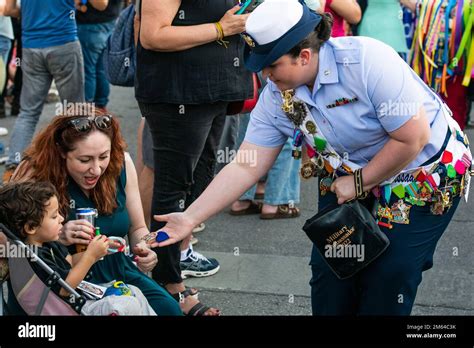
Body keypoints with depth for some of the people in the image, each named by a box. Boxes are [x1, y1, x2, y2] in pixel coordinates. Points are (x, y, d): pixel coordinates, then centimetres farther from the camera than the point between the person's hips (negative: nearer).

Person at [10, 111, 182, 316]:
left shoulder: (121, 163, -4)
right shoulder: (36, 170, -16)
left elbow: (137, 228, 8)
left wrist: (144, 249, -15)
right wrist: (57, 237, -31)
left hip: (117, 273, 4)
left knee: (168, 309, -19)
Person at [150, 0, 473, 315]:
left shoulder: (367, 61, -31)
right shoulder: (277, 96, -13)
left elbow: (413, 138, -27)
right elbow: (245, 167, -10)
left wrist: (359, 183, -17)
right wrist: (190, 217, -16)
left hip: (425, 174, -5)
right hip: (349, 176, 5)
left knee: (388, 274, -9)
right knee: (328, 265, -2)